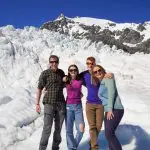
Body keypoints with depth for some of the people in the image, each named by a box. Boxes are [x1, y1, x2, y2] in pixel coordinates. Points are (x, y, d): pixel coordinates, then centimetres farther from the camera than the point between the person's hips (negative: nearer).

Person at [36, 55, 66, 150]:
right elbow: (39, 89, -2)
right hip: (49, 103, -4)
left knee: (58, 128, 11)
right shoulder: (45, 73, -4)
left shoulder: (61, 72, 9)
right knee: (47, 128, -8)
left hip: (61, 103, 4)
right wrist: (37, 104, -6)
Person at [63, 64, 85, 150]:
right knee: (69, 130, -1)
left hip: (78, 106, 1)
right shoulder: (66, 81, 0)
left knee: (81, 130, -4)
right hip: (68, 106, -1)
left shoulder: (80, 80, 2)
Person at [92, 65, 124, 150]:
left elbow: (112, 92, -13)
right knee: (109, 134, 7)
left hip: (115, 110, -9)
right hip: (108, 111, 9)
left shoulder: (108, 78, 0)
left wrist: (110, 108, -18)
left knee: (109, 133, -19)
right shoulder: (101, 83, 22)